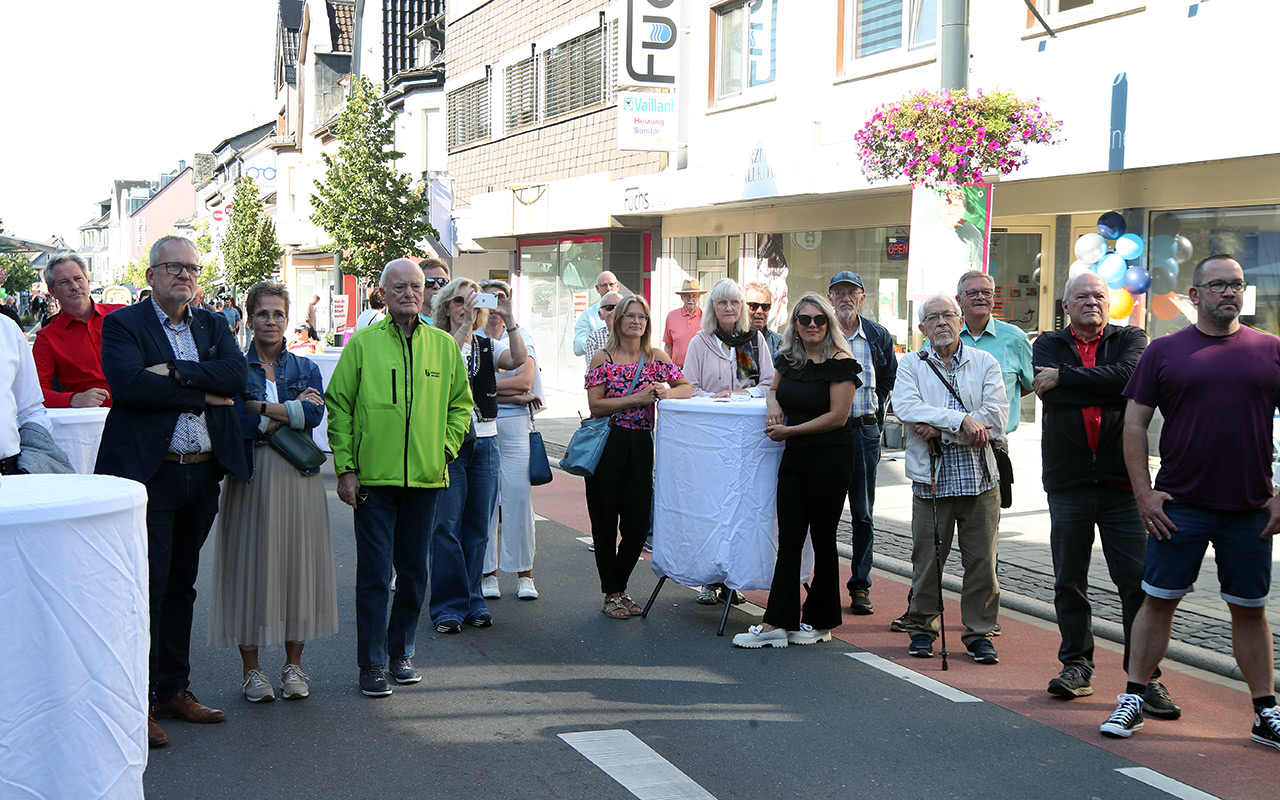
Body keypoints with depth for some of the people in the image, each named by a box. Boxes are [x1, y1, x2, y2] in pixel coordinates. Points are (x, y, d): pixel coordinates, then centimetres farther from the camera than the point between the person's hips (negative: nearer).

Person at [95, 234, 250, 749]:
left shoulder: (212, 325, 14)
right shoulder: (122, 324, -1)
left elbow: (237, 374, -4)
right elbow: (128, 383, -18)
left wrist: (175, 371, -15)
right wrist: (204, 393, -13)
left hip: (202, 475, 5)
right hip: (150, 472, -5)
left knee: (181, 584, 14)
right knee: (148, 585, -6)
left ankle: (173, 690, 24)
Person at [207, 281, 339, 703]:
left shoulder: (306, 369, 11)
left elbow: (315, 415, -7)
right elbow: (235, 421, -12)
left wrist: (261, 408, -10)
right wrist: (291, 410, -9)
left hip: (298, 478, 2)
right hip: (251, 477, -2)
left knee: (296, 562, 4)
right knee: (252, 563, 0)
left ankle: (293, 665, 15)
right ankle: (251, 668, 11)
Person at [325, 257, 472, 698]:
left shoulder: (443, 345, 7)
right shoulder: (363, 343, -1)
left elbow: (461, 402, 17)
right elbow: (339, 405, 1)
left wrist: (446, 447, 3)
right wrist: (345, 467, -5)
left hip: (425, 477, 3)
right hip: (373, 477, -3)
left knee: (414, 571, 11)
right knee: (375, 572, -1)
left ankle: (401, 653, 26)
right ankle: (371, 664, 8)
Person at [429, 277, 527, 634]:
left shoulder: (489, 346, 11)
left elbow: (517, 360, -9)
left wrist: (508, 317, -17)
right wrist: (465, 325, -26)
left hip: (485, 442, 4)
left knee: (478, 528, 9)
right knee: (446, 527, -2)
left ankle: (473, 602, 19)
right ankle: (449, 605, 8)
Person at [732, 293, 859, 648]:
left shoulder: (840, 363, -11)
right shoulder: (788, 359, 9)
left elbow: (837, 417, -15)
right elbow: (775, 388, 28)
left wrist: (790, 430, -12)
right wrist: (773, 404, 4)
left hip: (830, 456, -6)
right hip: (795, 456, 6)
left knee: (822, 539, 5)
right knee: (789, 539, 4)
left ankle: (820, 621, 18)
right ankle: (777, 623, 4)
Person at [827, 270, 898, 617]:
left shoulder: (878, 336, 7)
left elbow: (889, 379, 18)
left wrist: (876, 414, 8)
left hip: (864, 430, 1)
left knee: (863, 513, 5)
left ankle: (860, 587, 12)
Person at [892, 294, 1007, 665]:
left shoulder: (984, 363, 7)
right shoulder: (912, 365, 7)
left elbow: (996, 416, -6)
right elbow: (905, 406, -12)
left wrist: (939, 429, -12)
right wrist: (961, 420, -20)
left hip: (979, 477, 1)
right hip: (931, 478, 0)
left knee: (982, 560, 3)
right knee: (926, 559, 5)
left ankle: (979, 632, 15)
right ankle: (922, 627, 20)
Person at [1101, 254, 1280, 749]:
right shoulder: (1164, 351, 2)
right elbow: (1135, 422, 2)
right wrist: (1143, 492, -5)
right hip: (1179, 506, -1)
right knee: (1158, 601, 3)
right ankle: (1133, 699, 13)